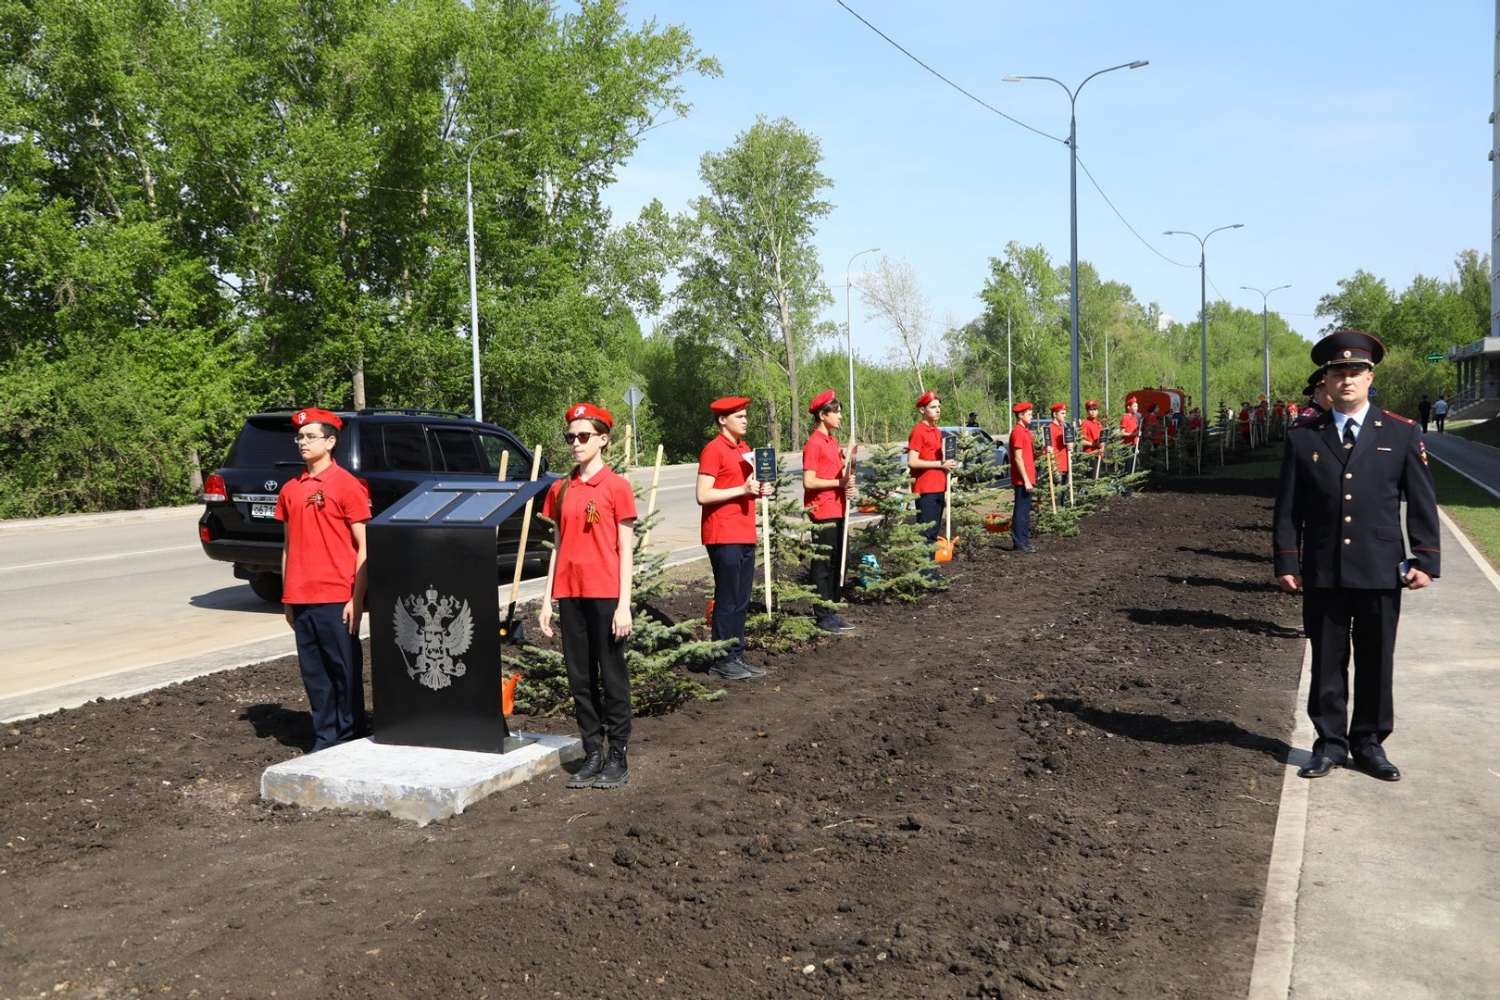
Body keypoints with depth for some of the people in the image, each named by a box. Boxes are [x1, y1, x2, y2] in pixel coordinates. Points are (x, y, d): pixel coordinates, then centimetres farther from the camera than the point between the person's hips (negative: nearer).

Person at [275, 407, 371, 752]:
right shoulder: (291, 490, 11)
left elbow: (364, 546, -7)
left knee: (345, 670, 3)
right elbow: (288, 545, 16)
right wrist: (287, 598, 13)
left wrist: (357, 598, -12)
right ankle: (325, 738, 21)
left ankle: (350, 740, 13)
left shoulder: (347, 485, -6)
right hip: (301, 599, 6)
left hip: (336, 599, -6)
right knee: (313, 671, 10)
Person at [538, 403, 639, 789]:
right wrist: (547, 600, 10)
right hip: (570, 594, 5)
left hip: (606, 594, -5)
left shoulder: (616, 486, -6)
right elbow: (559, 545, 13)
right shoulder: (561, 489, 10)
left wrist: (624, 605, -11)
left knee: (612, 675, 3)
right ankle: (592, 754, 20)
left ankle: (618, 757, 13)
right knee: (580, 677, 9)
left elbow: (625, 550, -6)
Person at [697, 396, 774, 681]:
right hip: (724, 537, -8)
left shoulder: (744, 449, 16)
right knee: (727, 601, -3)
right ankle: (722, 661, 6)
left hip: (745, 535, 8)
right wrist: (742, 489, -20)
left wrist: (759, 490, 6)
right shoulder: (713, 450, -10)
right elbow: (702, 495, -15)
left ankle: (737, 655, 19)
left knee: (742, 601, 11)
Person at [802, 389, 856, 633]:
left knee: (836, 563, 12)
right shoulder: (814, 443, -12)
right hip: (822, 512, -9)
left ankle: (832, 611, 20)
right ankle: (824, 616, 3)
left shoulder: (833, 441, 15)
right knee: (822, 564, -3)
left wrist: (848, 482, 4)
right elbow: (809, 481, -18)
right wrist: (840, 482, -18)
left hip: (838, 511, 9)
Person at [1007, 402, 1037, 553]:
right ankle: (1019, 544, -3)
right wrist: (1026, 480, -20)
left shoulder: (1025, 431, 16)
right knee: (1021, 511, -6)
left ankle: (1024, 541, 18)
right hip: (1023, 479, -10)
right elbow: (1018, 458, -19)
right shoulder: (1018, 432, -14)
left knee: (1025, 511, 13)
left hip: (1027, 478, 10)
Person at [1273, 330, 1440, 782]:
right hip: (1322, 572, 0)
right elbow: (1287, 507, 4)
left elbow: (1421, 503, 4)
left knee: (1376, 662, 9)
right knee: (1327, 662, 8)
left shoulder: (1402, 434, 4)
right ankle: (1330, 742, 20)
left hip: (1381, 571, 0)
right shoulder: (1302, 437, 4)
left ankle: (1369, 742, 22)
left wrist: (1425, 559, -3)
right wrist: (1286, 562, -1)